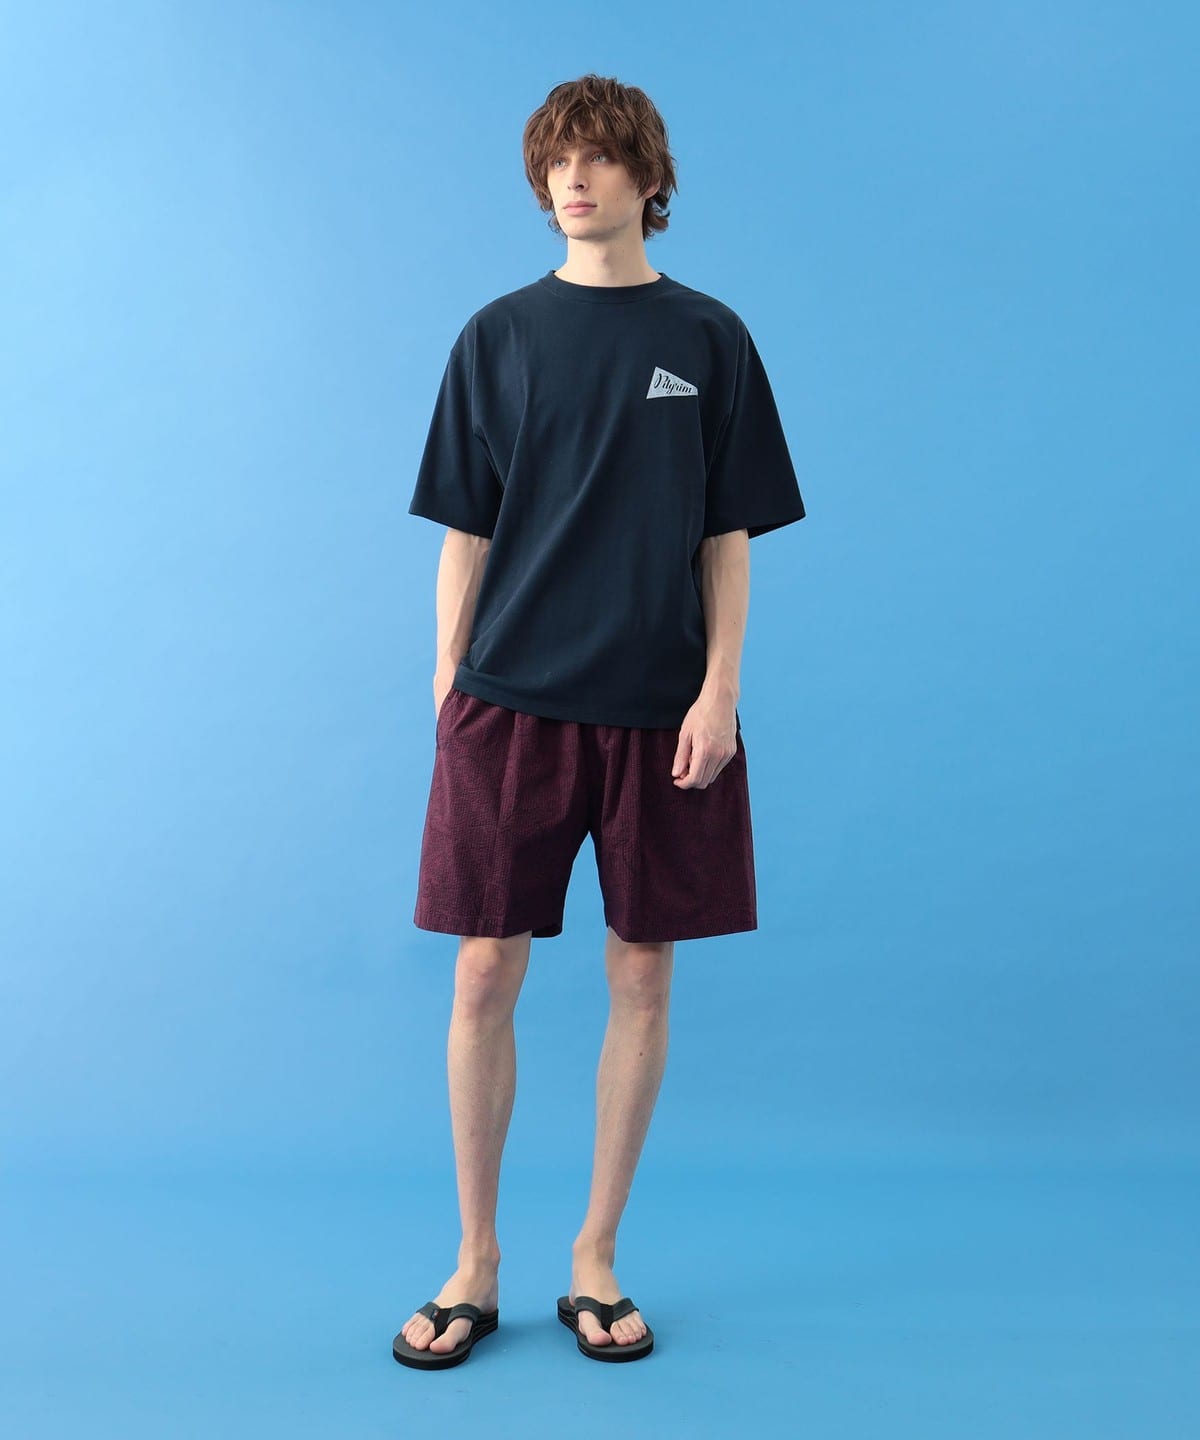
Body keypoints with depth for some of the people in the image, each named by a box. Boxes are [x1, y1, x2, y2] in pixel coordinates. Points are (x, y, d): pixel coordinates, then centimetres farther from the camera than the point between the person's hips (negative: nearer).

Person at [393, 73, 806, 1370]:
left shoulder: (707, 338, 6)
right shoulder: (497, 337, 7)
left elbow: (730, 537, 5)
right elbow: (464, 533, 8)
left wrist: (719, 689, -5)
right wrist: (447, 681, 1)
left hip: (658, 708, 0)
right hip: (510, 702, 0)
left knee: (642, 981, 5)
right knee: (485, 978, 1)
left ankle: (595, 1260, 22)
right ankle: (475, 1263, 19)